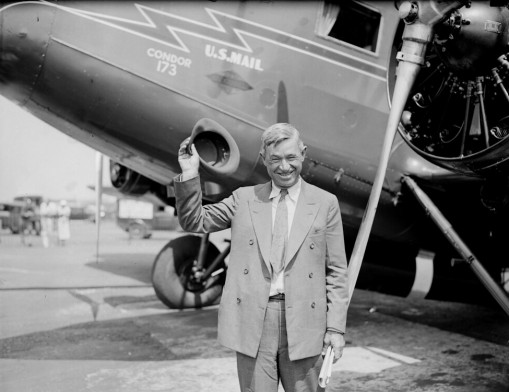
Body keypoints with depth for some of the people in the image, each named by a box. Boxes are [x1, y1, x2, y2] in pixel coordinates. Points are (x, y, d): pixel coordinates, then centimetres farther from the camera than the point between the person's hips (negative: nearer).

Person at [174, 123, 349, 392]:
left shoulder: (325, 203, 5)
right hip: (252, 321, 1)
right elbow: (194, 222, 9)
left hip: (303, 324, 0)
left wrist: (336, 328, 0)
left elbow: (336, 271, 5)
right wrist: (189, 174, -5)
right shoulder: (243, 199, 9)